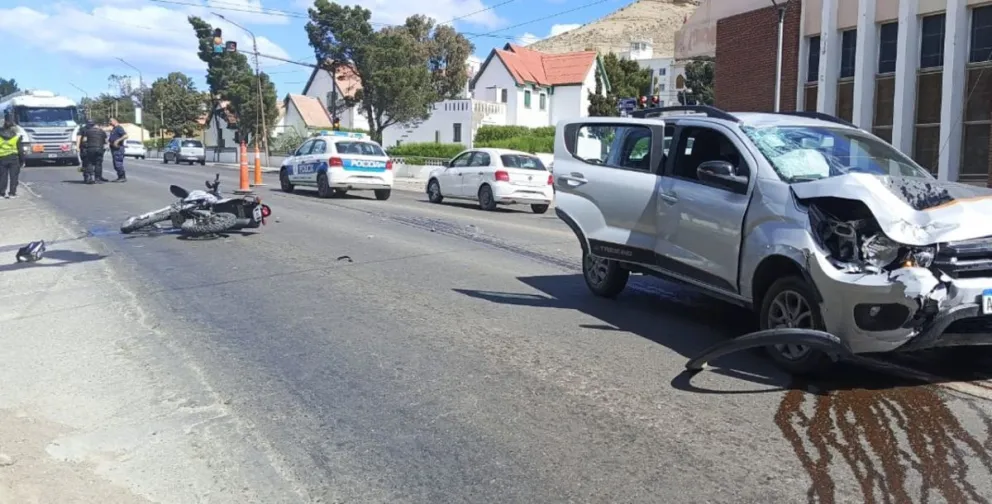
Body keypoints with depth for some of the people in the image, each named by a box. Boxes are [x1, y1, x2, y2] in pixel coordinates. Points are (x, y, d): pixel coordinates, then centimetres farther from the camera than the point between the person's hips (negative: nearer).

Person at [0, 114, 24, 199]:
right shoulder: (17, 135, -4)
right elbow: (20, 150, -2)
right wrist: (22, 160, 5)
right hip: (14, 158, -1)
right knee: (14, 176, 3)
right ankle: (12, 192, 1)